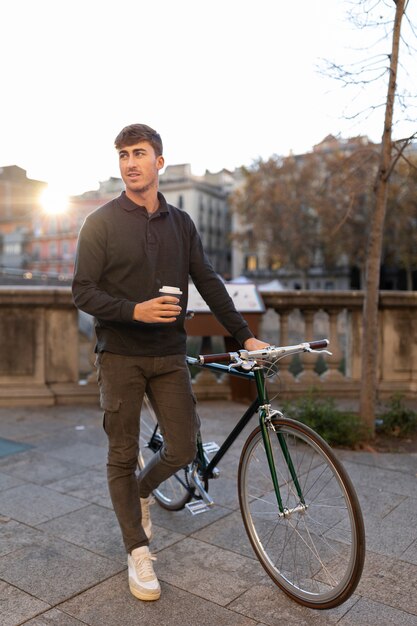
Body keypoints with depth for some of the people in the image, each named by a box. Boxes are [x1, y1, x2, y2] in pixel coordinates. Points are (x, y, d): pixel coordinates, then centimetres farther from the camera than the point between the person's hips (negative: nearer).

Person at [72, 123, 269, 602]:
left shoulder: (180, 223, 8)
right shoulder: (101, 223, -3)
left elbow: (208, 283, 9)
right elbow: (83, 292, -7)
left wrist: (244, 335, 4)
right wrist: (134, 311, -22)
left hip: (169, 354, 3)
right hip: (120, 355, -3)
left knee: (182, 450, 1)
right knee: (122, 456, 4)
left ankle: (142, 490, 33)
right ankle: (138, 551, 22)